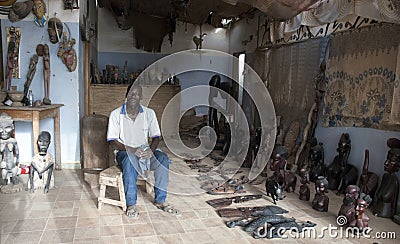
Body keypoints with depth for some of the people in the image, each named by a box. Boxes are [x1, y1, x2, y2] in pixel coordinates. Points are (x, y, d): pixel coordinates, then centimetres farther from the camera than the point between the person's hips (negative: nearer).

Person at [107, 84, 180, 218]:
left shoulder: (149, 113, -2)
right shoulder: (116, 114, -8)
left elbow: (156, 137, 0)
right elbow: (112, 142, -10)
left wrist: (151, 150, -22)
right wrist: (132, 150, -26)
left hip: (144, 150, 3)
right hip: (124, 151, -2)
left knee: (163, 158, -26)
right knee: (130, 160, -37)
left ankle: (160, 200, -15)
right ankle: (131, 204, -25)